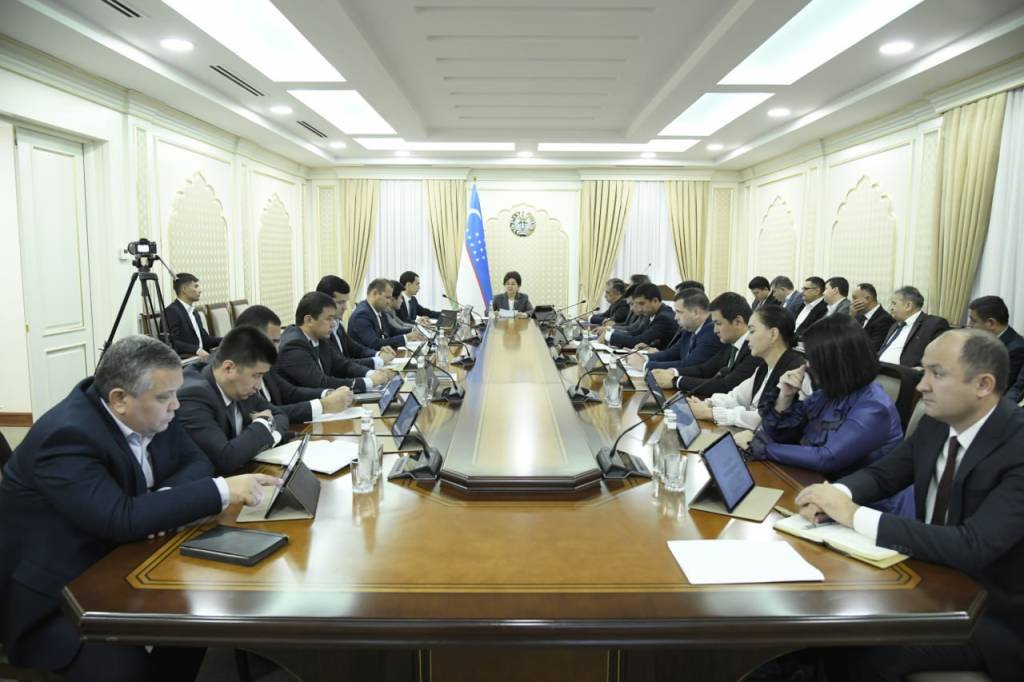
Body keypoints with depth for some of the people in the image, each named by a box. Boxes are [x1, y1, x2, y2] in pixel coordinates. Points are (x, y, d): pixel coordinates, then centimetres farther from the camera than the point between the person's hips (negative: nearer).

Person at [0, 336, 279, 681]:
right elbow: (121, 519, -36)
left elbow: (195, 461, 0)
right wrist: (223, 490, -35)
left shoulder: (151, 414, -6)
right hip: (52, 596, -7)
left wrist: (165, 503, -21)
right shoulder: (67, 436, -28)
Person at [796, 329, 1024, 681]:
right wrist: (838, 494, -18)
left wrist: (856, 515, -32)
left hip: (996, 615, -6)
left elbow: (973, 547, -32)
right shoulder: (936, 423, -3)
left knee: (870, 648, -23)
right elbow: (881, 474, 6)